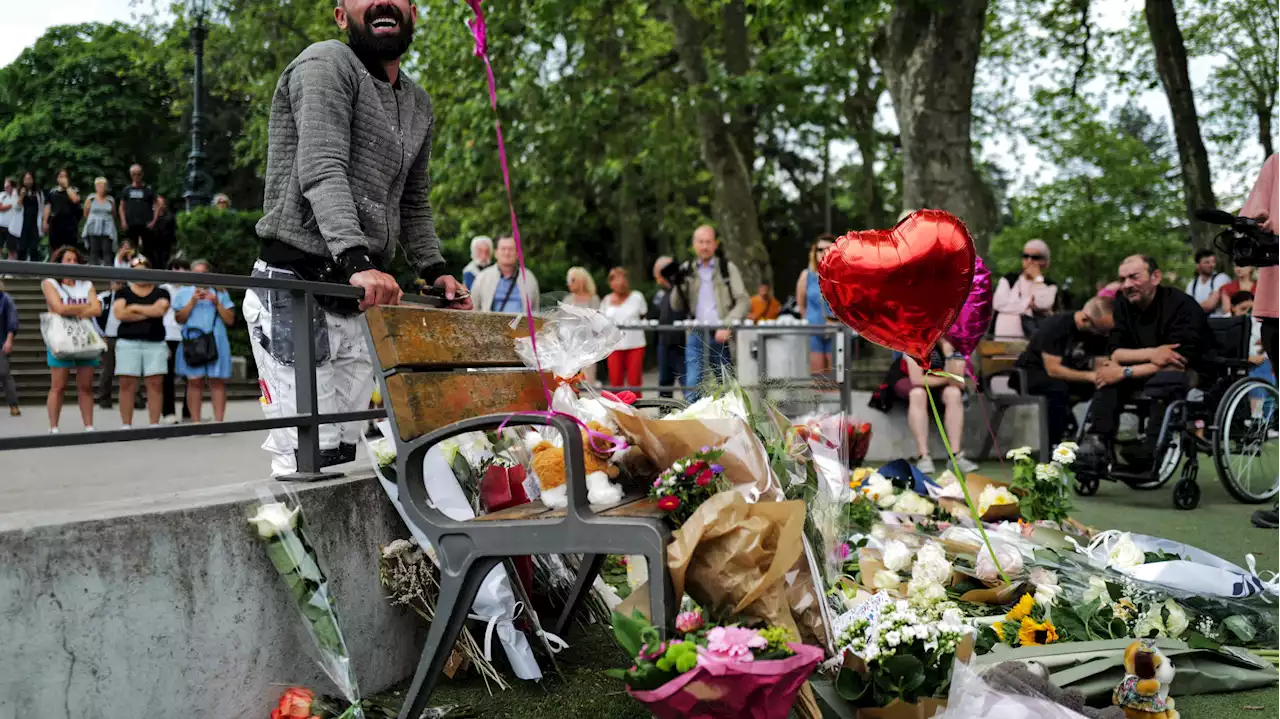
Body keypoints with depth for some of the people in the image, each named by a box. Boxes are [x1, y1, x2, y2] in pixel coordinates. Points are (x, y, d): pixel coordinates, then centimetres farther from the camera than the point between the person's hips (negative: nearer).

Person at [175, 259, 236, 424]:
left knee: (217, 381, -6)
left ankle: (218, 422, -8)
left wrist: (217, 303, -4)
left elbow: (230, 320, 7)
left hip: (216, 342, 0)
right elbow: (180, 318, 4)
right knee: (195, 381, -4)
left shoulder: (221, 293, 13)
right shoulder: (183, 293, 14)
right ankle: (195, 422, -2)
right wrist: (192, 301, -6)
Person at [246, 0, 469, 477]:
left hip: (361, 302, 7)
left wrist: (434, 271, 11)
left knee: (343, 456, 3)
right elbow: (322, 172, -19)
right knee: (311, 459, -14)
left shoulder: (418, 105, 20)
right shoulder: (327, 63, -5)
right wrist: (357, 261, -33)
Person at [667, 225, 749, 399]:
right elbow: (676, 306, 11)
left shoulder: (728, 268, 5)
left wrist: (727, 326, -14)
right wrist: (678, 286, -8)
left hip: (720, 334, -1)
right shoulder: (686, 270, 11)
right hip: (696, 334, 1)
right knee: (692, 384, -10)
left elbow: (743, 300, -1)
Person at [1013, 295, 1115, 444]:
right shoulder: (1056, 326, -26)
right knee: (1058, 388, -38)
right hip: (1029, 374, -6)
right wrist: (1090, 376, -32)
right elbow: (1052, 369, -28)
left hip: (1067, 377, 6)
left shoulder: (1098, 331, -7)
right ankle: (1051, 445, -29)